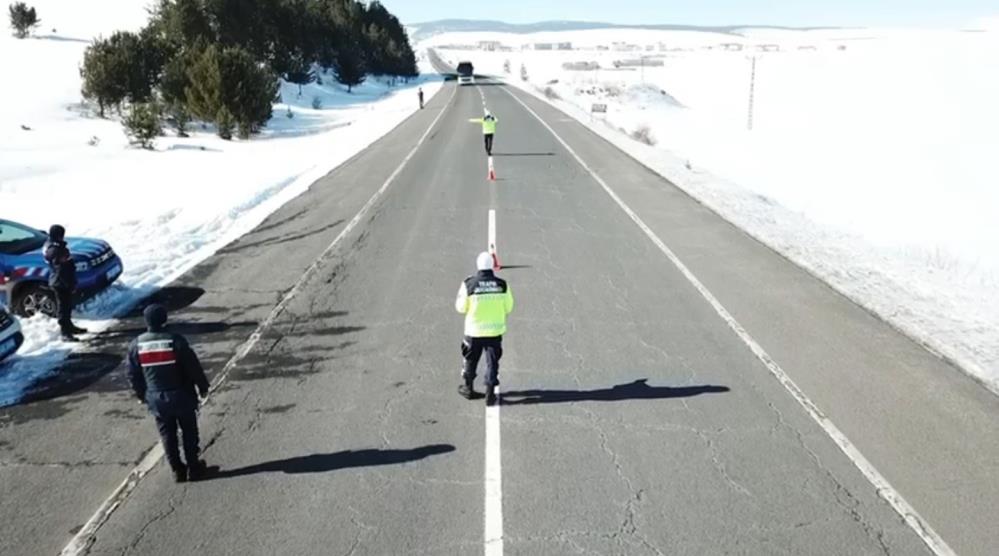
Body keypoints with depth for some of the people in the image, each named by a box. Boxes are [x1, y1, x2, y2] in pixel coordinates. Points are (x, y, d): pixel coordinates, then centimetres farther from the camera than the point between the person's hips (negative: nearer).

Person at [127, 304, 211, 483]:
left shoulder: (136, 345, -5)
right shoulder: (176, 341, -16)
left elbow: (133, 376, 4)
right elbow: (193, 367, -11)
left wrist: (142, 395, 19)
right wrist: (203, 386, 4)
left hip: (155, 399, 3)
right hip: (181, 396, -3)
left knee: (167, 435, 15)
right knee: (189, 432, 12)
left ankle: (177, 470, 21)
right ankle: (194, 468, 18)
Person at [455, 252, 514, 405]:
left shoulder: (468, 284, -14)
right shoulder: (502, 284, -9)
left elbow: (461, 308, -6)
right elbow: (508, 307, 0)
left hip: (474, 330, 0)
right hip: (495, 330, 0)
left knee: (470, 360, 19)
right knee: (492, 362, 9)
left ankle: (468, 389, 33)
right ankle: (490, 393, 8)